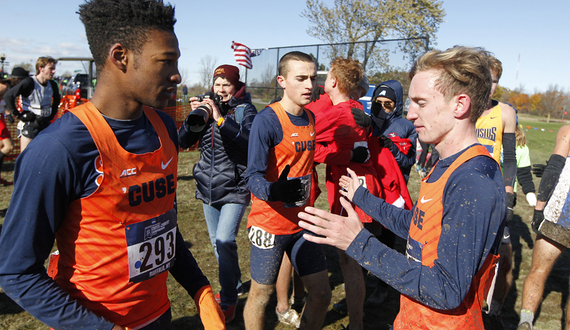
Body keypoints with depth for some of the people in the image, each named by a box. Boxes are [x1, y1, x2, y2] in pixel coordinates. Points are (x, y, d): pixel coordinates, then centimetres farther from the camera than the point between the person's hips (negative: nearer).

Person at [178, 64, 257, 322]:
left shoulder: (245, 109, -6)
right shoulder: (207, 106, 6)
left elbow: (251, 140, -25)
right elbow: (183, 142, -1)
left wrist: (221, 119, -30)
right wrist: (194, 116, -16)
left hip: (235, 188, -6)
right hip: (208, 187, 6)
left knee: (225, 241, -15)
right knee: (217, 242, 17)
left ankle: (228, 301, 4)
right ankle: (233, 284, 39)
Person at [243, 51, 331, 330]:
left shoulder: (310, 118, 6)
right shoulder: (267, 120, -16)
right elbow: (253, 177, -23)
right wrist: (274, 190, -39)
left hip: (302, 223, 7)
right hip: (270, 224, -6)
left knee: (321, 294, 10)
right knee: (261, 294, 10)